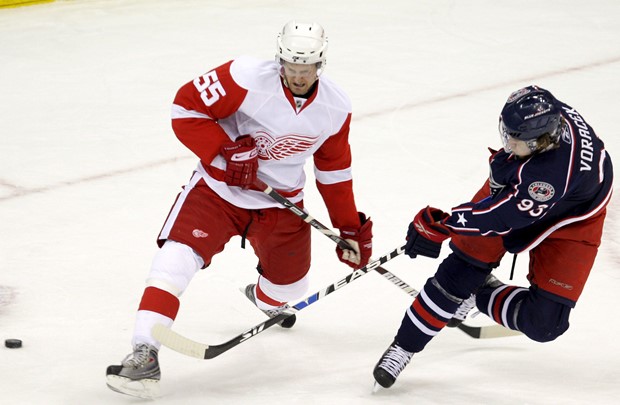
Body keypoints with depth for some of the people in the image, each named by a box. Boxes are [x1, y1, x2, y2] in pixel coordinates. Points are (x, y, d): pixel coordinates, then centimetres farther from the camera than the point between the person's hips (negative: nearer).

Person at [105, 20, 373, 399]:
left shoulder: (335, 108, -8)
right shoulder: (247, 79, -24)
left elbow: (334, 169, 6)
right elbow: (187, 106, -19)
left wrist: (350, 228, 8)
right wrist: (226, 152, -28)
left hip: (281, 199, 4)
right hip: (220, 187, -4)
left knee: (290, 283, 16)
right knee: (177, 256, -23)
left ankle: (265, 299, 57)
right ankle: (144, 356, -22)